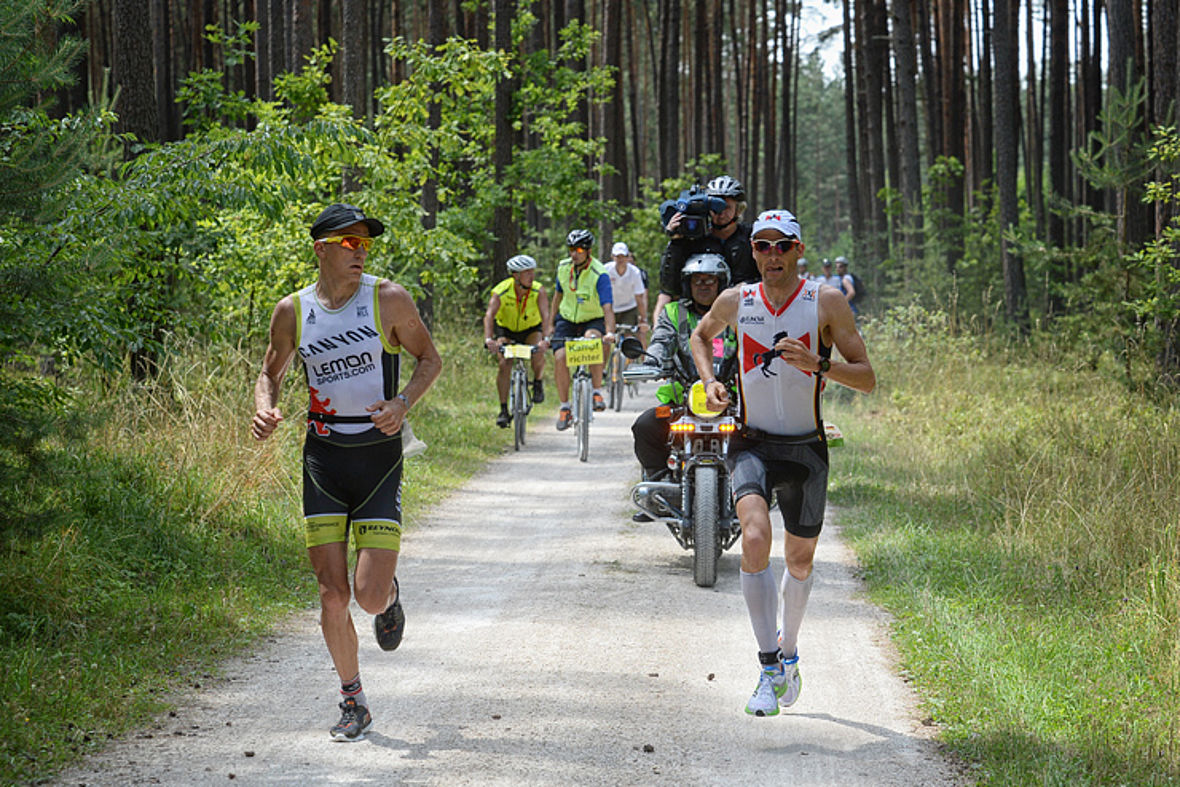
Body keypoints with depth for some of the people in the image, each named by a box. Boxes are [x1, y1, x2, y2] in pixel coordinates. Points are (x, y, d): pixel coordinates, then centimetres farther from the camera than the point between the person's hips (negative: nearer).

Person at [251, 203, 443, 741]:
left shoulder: (388, 299, -5)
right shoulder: (292, 311, 2)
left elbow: (430, 359, 5)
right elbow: (270, 373, 16)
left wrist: (404, 402, -14)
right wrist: (265, 412, -5)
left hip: (380, 457, -2)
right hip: (323, 458, 2)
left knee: (370, 596, -11)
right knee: (332, 596, -3)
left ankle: (391, 593, 28)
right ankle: (353, 702, 15)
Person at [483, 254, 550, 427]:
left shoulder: (538, 291, -23)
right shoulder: (501, 292, -26)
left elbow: (545, 316, -33)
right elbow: (489, 315, -37)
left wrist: (545, 339, -50)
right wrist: (488, 339, -54)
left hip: (530, 329, 0)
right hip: (505, 330, 0)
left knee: (538, 353, -30)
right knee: (504, 363, -22)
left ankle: (537, 384, 0)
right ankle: (503, 410, -14)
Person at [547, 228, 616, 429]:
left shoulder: (600, 275, -22)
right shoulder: (563, 268, -6)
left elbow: (607, 307, -32)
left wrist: (610, 332, -48)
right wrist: (551, 325, 9)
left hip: (593, 320, -4)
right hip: (567, 320, 4)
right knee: (560, 358, -18)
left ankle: (598, 392, -26)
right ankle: (564, 407, -4)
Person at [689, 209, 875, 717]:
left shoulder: (826, 302, -7)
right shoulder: (735, 301, -1)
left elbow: (867, 378, -7)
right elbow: (701, 335, 22)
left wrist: (817, 363, -24)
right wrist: (709, 381, 4)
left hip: (806, 448, 0)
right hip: (752, 443, 0)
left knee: (800, 561, 13)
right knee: (755, 539, -25)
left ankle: (789, 651, 41)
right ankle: (770, 669, -23)